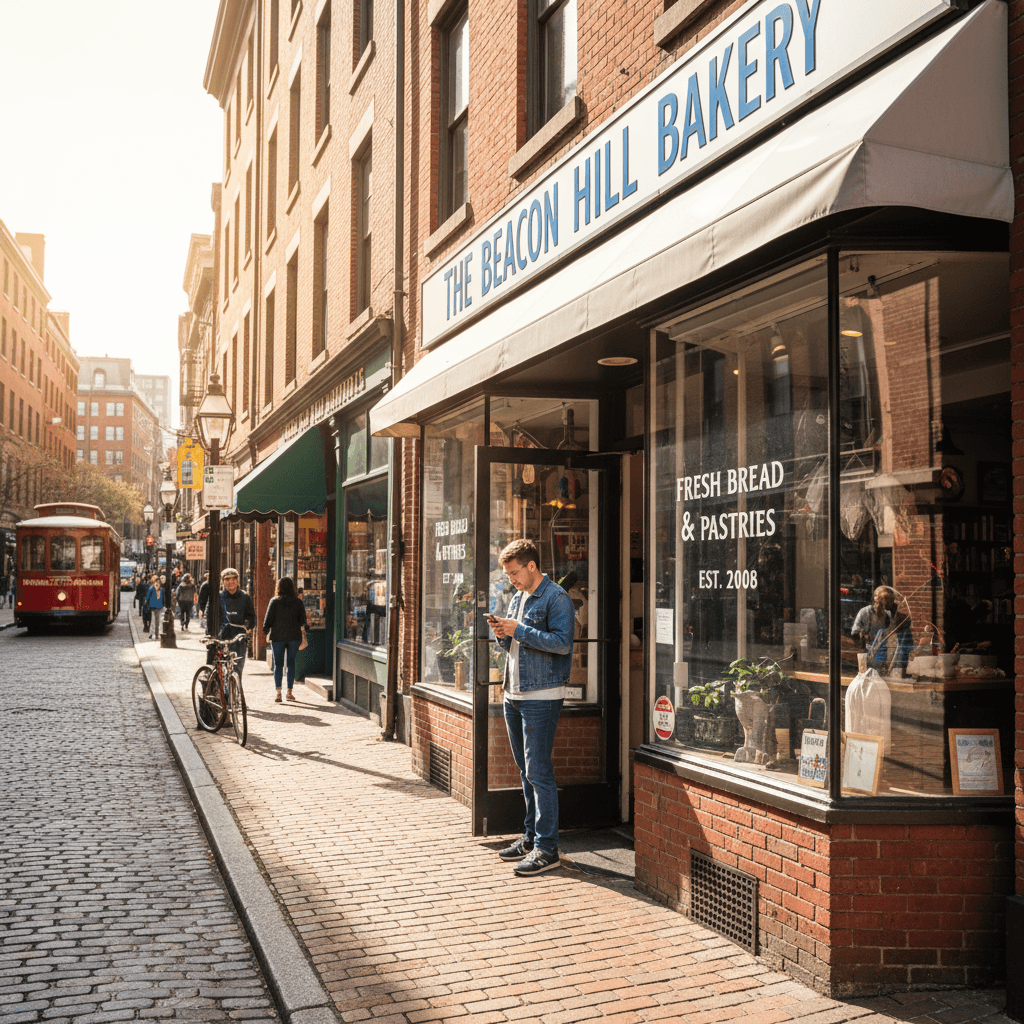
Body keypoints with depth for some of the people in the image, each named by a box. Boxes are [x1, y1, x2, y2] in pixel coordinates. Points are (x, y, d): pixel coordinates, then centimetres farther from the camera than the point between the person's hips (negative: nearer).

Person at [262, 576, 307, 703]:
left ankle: (278, 692, -8)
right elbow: (303, 620, 5)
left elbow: (268, 619, -4)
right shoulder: (298, 602, 1)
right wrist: (301, 627, 25)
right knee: (291, 663, 10)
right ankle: (289, 692, 10)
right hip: (294, 636, 1)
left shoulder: (274, 601, -5)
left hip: (278, 636, -1)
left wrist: (266, 631, 11)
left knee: (278, 664, 3)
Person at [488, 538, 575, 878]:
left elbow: (562, 643, -21)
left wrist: (519, 630, -20)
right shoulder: (517, 599, 17)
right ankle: (531, 836, 23)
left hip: (541, 697, -9)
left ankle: (546, 848, -5)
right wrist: (503, 635, 2)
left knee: (539, 773, -9)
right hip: (514, 695, 9)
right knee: (526, 771, 14)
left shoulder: (556, 598, -10)